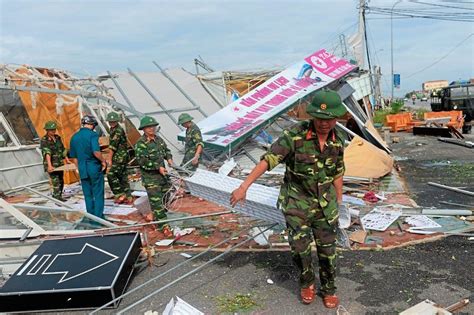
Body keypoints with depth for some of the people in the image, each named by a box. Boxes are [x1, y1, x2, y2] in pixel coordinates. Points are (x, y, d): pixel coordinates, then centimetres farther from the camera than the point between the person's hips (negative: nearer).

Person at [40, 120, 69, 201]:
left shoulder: (58, 138, 6)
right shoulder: (44, 140, -14)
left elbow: (63, 149, 16)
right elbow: (47, 153, -26)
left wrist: (67, 160, 15)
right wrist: (49, 165, -36)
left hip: (60, 164, 7)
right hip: (51, 165, -7)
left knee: (61, 182, 14)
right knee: (56, 182, -10)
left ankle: (58, 197, 29)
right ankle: (57, 198, -2)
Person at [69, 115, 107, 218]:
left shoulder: (74, 137, 9)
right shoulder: (92, 134, -11)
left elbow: (74, 157, 14)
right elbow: (96, 152, -24)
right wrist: (103, 161, -8)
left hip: (82, 169, 6)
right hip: (94, 167, -5)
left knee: (88, 194, 14)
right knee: (98, 193, 4)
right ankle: (98, 216, 6)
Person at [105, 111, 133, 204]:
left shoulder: (118, 130, -15)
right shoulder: (113, 129, 16)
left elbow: (113, 146, -17)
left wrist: (109, 159, -13)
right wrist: (110, 158, 16)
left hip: (120, 157, -10)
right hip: (120, 157, 10)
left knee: (111, 174, -12)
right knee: (123, 177, 10)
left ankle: (120, 195, -6)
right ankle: (128, 198, 14)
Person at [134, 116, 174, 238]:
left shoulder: (159, 139, 9)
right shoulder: (141, 143, -15)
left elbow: (166, 150, 24)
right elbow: (142, 161, -22)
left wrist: (169, 158, 3)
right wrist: (158, 167, -25)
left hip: (163, 174, 8)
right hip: (150, 178, -8)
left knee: (166, 197, 17)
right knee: (156, 201, -6)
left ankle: (155, 216, 39)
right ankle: (164, 226, -3)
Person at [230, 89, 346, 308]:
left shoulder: (337, 142, -4)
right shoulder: (294, 136, -20)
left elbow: (337, 173, 9)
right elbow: (268, 160, -24)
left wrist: (339, 201, 16)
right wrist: (244, 186, -30)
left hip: (325, 203, 3)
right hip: (296, 201, -3)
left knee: (327, 249, 11)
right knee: (300, 247, 0)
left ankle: (329, 289, 34)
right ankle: (307, 283, 30)